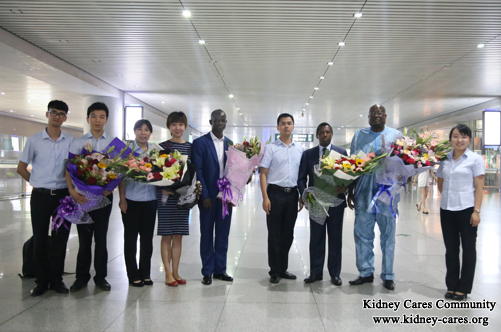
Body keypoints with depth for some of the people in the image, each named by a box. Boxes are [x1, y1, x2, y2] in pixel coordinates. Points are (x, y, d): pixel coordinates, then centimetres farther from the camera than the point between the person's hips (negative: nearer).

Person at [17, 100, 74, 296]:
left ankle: (56, 279, 20)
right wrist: (37, 183, 4)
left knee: (61, 238, 6)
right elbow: (21, 168, 9)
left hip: (63, 195, 1)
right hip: (41, 196, 0)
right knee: (40, 239, 6)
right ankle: (42, 280, 20)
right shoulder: (34, 140, 3)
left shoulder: (71, 141, 4)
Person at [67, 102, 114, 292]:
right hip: (82, 195, 0)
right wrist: (72, 191, -12)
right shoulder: (78, 143, 5)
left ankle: (100, 276, 19)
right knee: (84, 237, 7)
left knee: (101, 237, 8)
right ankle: (82, 277, 19)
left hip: (104, 195, 0)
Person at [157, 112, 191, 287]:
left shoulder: (190, 147, 8)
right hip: (165, 195, -3)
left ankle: (175, 272, 19)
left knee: (178, 236, 9)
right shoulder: (163, 146, -1)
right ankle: (168, 274, 12)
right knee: (166, 235, 3)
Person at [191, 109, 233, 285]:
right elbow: (197, 171, -8)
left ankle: (220, 269, 23)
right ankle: (207, 272, 18)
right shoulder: (200, 143, -4)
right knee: (207, 234, 7)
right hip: (208, 197, -4)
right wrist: (205, 196, -13)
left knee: (223, 234, 11)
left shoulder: (230, 143, 10)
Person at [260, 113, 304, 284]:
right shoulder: (271, 148, -1)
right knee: (274, 234, 3)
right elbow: (263, 174, -3)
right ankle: (275, 271, 15)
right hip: (275, 193, -3)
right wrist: (265, 197, -11)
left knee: (288, 234, 11)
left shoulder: (300, 149, 9)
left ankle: (283, 268, 25)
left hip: (292, 194, 4)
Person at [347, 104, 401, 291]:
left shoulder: (396, 135, 7)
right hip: (363, 193, 2)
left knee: (388, 235, 7)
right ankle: (366, 273, 20)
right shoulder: (359, 136, 11)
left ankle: (388, 276, 18)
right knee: (362, 234, 7)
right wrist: (350, 191, 6)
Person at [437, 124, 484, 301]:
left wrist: (476, 211, -13)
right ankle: (451, 285, 24)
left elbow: (479, 187, -7)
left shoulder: (475, 159, -5)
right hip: (447, 209, 4)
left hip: (466, 209, -4)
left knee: (468, 249, 7)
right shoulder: (444, 160, 7)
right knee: (451, 249, 12)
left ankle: (463, 288, 18)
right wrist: (447, 196, 4)